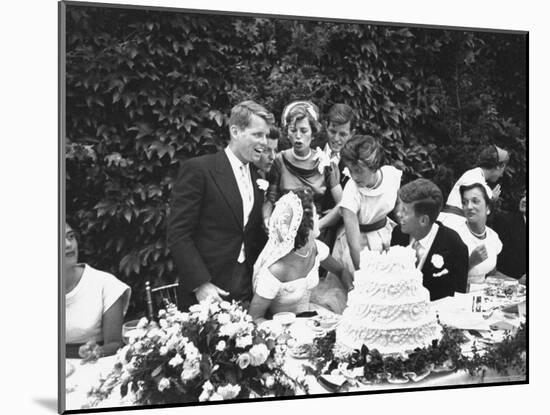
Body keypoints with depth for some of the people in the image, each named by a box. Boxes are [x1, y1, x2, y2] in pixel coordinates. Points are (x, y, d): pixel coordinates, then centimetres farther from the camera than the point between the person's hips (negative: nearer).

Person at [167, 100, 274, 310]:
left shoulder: (257, 178, 13)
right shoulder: (197, 169, -7)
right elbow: (178, 234, -11)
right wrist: (200, 284, -17)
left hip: (247, 293, 5)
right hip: (205, 293, -5)